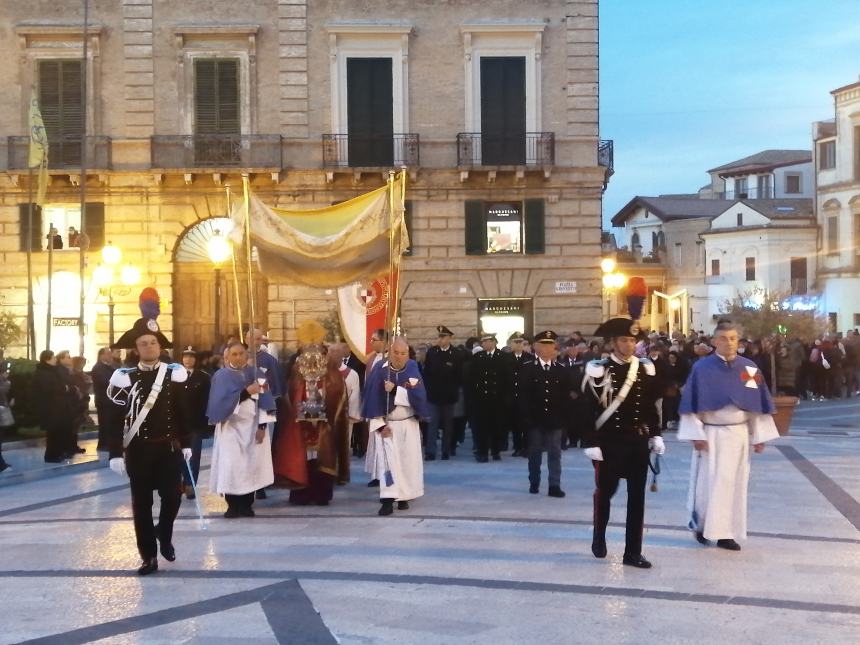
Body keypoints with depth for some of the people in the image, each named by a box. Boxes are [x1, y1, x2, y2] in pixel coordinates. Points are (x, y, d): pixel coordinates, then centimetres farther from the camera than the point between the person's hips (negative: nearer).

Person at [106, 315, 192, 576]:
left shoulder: (173, 375, 2)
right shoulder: (125, 378, -3)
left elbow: (182, 412, 9)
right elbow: (116, 418, -5)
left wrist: (186, 444, 9)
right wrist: (116, 454, -11)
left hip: (168, 447, 1)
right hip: (138, 449, -1)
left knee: (172, 496, -3)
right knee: (141, 503, 3)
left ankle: (164, 536, 27)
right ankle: (149, 556, 13)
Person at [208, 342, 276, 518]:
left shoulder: (256, 374, 5)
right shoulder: (221, 376, 1)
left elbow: (264, 401, 0)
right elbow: (221, 401, -13)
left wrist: (262, 425, -10)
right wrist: (245, 392, -20)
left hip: (252, 425, 2)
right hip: (231, 426, -1)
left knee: (252, 464, -1)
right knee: (231, 466, -9)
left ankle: (247, 505, 7)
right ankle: (232, 505, -2)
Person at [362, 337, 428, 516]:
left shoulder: (412, 369, -5)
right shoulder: (380, 370, -9)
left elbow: (418, 395, -16)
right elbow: (372, 398, -8)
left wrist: (395, 389, -26)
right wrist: (380, 424, -15)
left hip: (408, 424, 2)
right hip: (386, 424, -2)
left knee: (407, 461, 6)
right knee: (387, 459, -11)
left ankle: (404, 497, 19)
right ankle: (388, 500, -16)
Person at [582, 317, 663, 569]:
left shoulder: (645, 368, 5)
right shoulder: (598, 369, -7)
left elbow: (651, 406, 12)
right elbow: (589, 409, -8)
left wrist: (655, 435, 6)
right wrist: (592, 443, -11)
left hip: (638, 441, 3)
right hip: (609, 441, -3)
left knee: (637, 496, 3)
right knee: (605, 491, 9)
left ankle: (633, 552, 10)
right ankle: (599, 537, 33)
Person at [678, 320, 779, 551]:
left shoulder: (750, 368, 1)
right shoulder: (702, 368, -9)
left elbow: (758, 404, 6)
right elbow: (692, 404, -7)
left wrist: (759, 436, 5)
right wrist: (696, 434, -12)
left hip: (739, 434, 4)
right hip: (711, 434, -3)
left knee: (735, 484, 6)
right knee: (709, 483, 0)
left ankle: (726, 533, 15)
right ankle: (701, 524, 22)